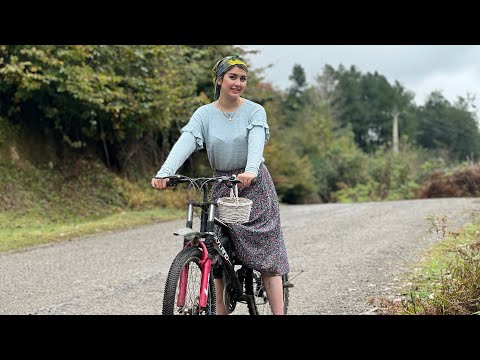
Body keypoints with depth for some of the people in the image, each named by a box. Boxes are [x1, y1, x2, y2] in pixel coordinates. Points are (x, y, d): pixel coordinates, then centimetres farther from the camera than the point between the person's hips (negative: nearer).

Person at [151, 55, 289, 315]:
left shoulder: (254, 111, -5)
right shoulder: (204, 114, 0)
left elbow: (256, 142, -23)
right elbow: (184, 143, -16)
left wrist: (250, 171, -44)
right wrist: (164, 172, -34)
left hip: (255, 185, -2)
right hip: (221, 188, 2)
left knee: (267, 254, -4)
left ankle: (278, 311, -1)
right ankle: (219, 310, 9)